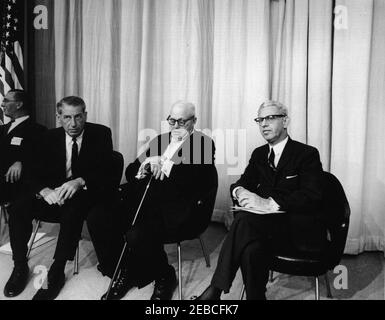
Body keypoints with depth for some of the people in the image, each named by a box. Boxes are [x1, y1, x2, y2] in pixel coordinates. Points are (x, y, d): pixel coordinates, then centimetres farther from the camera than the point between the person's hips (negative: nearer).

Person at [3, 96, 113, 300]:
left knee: (72, 212, -35)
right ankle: (20, 266, 1)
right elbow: (36, 174, 2)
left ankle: (56, 273, -21)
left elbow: (105, 171, -12)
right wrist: (45, 190, -23)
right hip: (53, 195, 4)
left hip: (86, 194, -4)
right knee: (18, 209, -18)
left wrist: (79, 181, -32)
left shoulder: (101, 134, -4)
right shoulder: (50, 137, 6)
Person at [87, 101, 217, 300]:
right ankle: (123, 272, 11)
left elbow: (200, 181, -15)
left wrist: (163, 164, -16)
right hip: (144, 202, 7)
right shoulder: (160, 140, 21)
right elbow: (130, 172, 17)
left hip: (174, 210, -6)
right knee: (97, 219, -9)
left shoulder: (203, 143, 3)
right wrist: (147, 162, -5)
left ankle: (165, 277, 3)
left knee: (136, 236, -30)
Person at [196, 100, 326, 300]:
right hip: (270, 223, 5)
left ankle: (215, 290, -23)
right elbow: (243, 182, 11)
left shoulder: (307, 154, -3)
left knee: (245, 219, -31)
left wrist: (268, 203, -28)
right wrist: (239, 191, -16)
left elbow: (311, 197, -17)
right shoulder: (259, 154, 16)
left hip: (301, 229, -4)